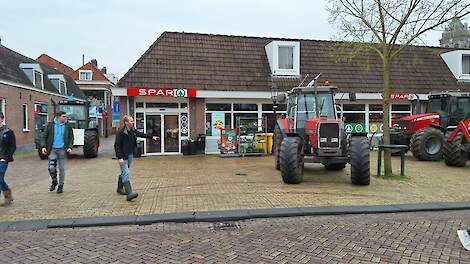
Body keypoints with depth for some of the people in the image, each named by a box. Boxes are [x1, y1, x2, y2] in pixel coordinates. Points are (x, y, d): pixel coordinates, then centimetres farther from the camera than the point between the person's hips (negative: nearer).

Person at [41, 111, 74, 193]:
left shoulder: (68, 126, 3)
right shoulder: (50, 125, 1)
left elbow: (71, 138, 8)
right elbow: (44, 136, 5)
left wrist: (70, 147, -6)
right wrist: (43, 146, -7)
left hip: (62, 150, 1)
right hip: (52, 149, 0)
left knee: (61, 168, 5)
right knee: (51, 167, -12)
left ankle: (61, 185, 19)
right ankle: (54, 181, 15)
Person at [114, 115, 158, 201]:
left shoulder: (133, 131, 5)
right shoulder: (121, 132, -17)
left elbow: (141, 134, 21)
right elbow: (117, 145, -18)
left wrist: (152, 137, 23)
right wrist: (119, 157, -23)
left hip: (130, 155, 8)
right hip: (123, 156, -8)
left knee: (123, 172, 21)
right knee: (125, 174, -12)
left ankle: (120, 188, 37)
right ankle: (129, 194, -17)